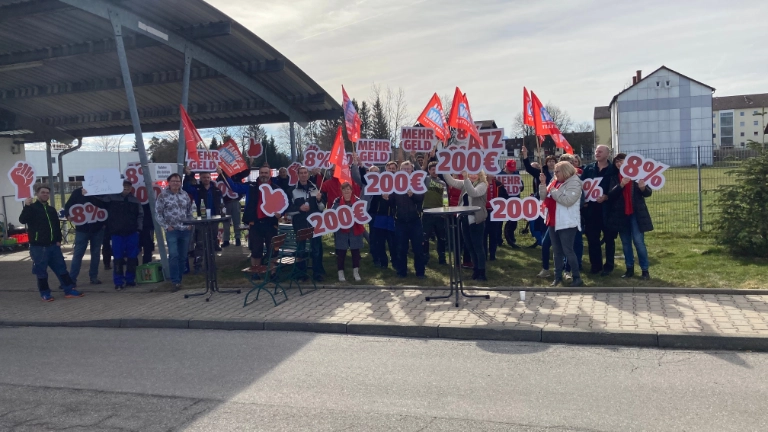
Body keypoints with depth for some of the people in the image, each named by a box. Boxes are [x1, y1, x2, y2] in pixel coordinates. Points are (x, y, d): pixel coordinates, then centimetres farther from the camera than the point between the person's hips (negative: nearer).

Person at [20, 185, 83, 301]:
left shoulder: (51, 210, 15)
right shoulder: (32, 208, -4)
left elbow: (57, 226, 17)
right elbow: (22, 220, -21)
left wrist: (58, 240, 7)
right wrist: (26, 206, -32)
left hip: (53, 245, 6)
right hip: (38, 247, -6)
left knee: (61, 268, 6)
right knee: (41, 271, 2)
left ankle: (69, 290, 10)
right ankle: (45, 293, 12)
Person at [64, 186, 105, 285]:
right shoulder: (77, 192, -1)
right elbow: (68, 206, 2)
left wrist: (104, 222, -6)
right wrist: (69, 215, -19)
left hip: (97, 228, 2)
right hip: (82, 229, -2)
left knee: (96, 253, 8)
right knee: (78, 254, -3)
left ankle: (93, 277, 17)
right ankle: (71, 279, 1)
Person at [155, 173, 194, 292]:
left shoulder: (185, 195, 10)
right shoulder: (163, 195, -3)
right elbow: (158, 213, -4)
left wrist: (190, 224, 5)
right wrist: (166, 226, -9)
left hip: (186, 230, 4)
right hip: (172, 230, -4)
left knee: (183, 256, 8)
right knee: (173, 255, -12)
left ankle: (179, 279, 19)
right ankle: (176, 282, -8)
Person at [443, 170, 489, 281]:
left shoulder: (482, 184, -10)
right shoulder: (465, 183, 9)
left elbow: (473, 193, -28)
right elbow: (451, 182, 1)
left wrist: (466, 178, -33)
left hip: (476, 220, -7)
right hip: (465, 219, 7)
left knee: (478, 246, -2)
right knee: (470, 246, 13)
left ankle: (482, 273, 5)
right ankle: (476, 270, 24)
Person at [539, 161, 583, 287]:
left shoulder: (574, 183, -11)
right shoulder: (554, 182, 12)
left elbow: (567, 200, -24)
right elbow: (543, 196, 11)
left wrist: (554, 191, -17)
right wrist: (543, 183, -2)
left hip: (567, 224, -8)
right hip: (553, 222, 8)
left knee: (568, 251, -6)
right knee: (557, 251, 13)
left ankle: (577, 278, 3)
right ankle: (558, 277, 21)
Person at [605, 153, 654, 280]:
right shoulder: (614, 177, 5)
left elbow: (648, 193, -2)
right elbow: (610, 194, -9)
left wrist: (643, 187, -24)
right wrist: (621, 185, -25)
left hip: (636, 213, -3)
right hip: (620, 214, 3)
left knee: (639, 241, -4)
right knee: (625, 243, 9)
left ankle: (645, 270, 6)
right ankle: (629, 268, 19)